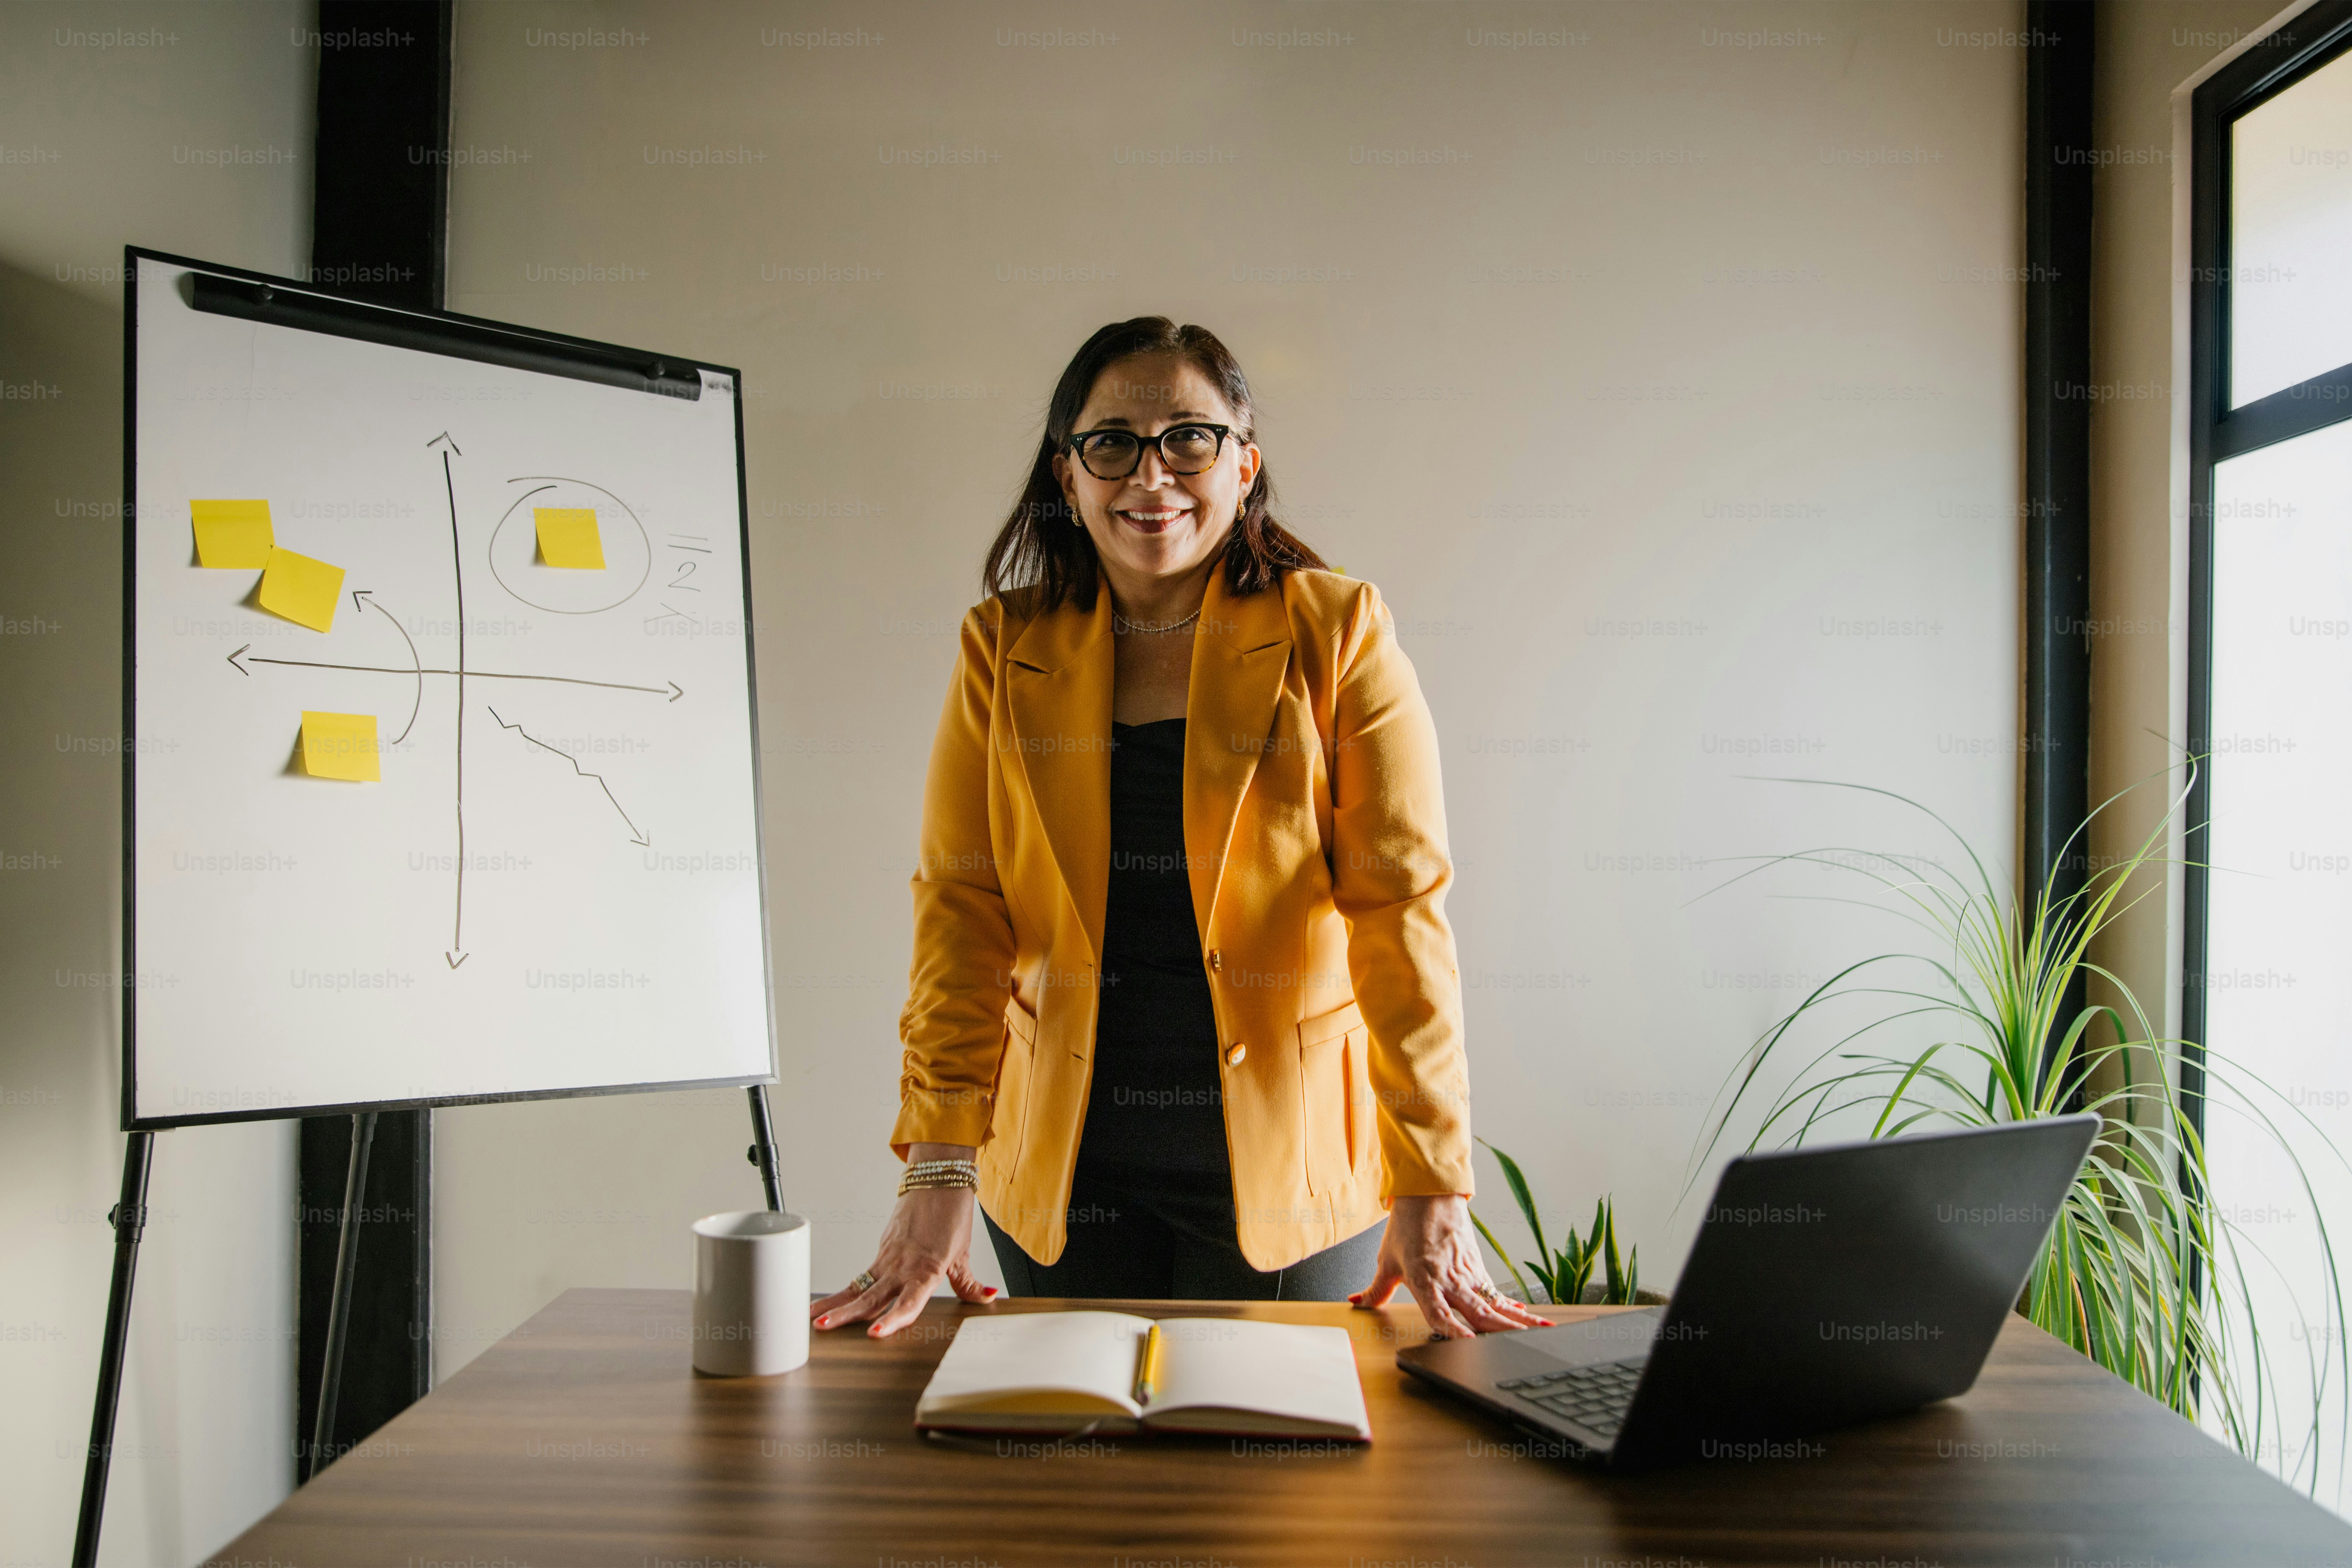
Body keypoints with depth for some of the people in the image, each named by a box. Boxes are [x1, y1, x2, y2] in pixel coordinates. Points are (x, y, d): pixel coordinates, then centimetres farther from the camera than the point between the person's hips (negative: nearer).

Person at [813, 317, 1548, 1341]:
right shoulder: (1004, 650, 1)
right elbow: (962, 905, -5)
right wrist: (937, 1174, -13)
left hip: (1284, 1167, -1)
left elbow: (1402, 902, -10)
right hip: (1063, 1168, 2)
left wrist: (1432, 1185, -17)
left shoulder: (1339, 633, -5)